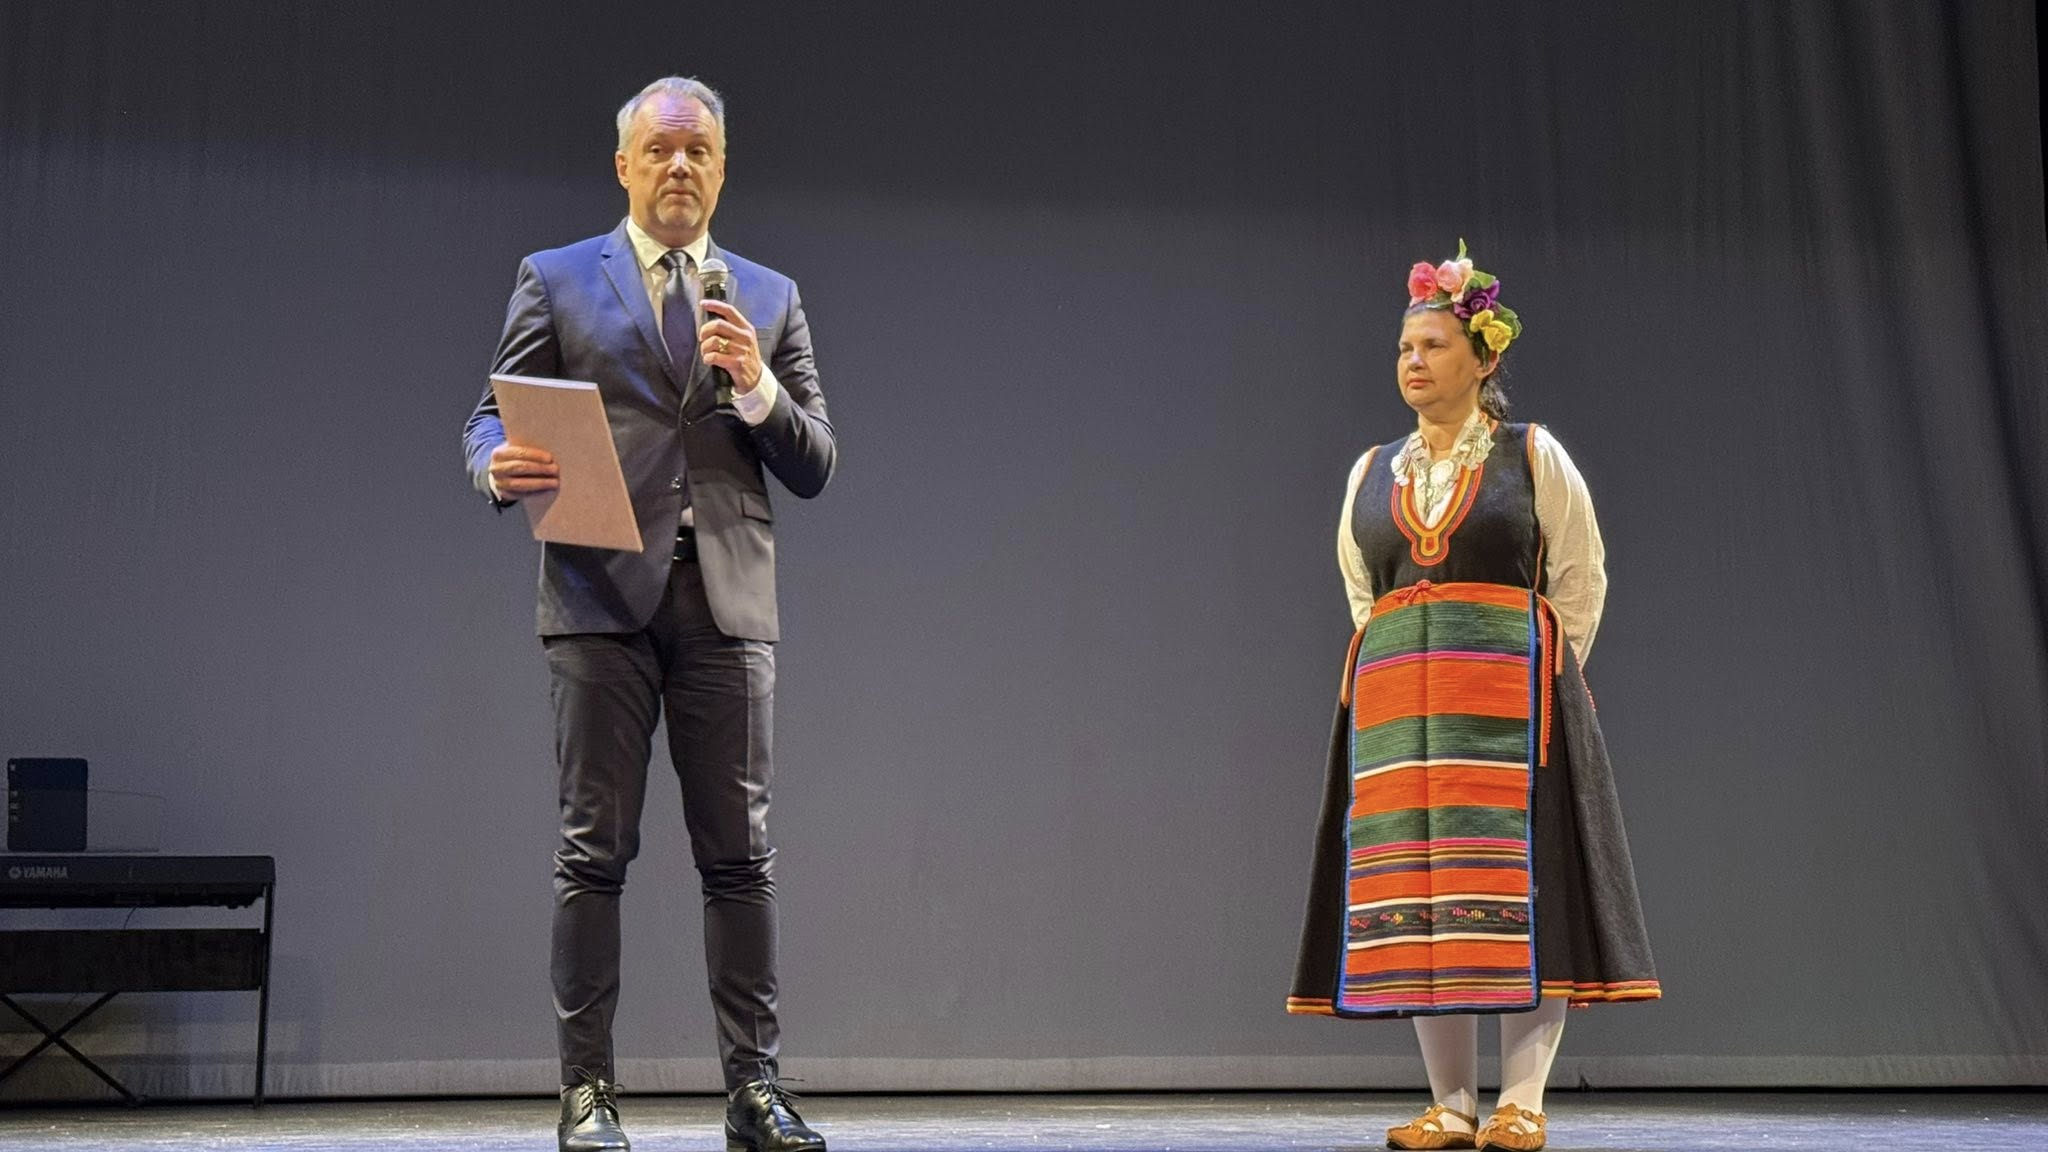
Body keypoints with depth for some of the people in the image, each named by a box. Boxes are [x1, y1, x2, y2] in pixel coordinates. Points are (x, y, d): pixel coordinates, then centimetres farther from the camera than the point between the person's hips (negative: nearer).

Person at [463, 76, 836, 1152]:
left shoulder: (769, 296, 17)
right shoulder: (556, 281, 13)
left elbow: (815, 467, 12)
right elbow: (489, 418, 8)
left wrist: (759, 388, -7)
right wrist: (499, 465, -15)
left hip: (726, 600, 2)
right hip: (602, 593, -1)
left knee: (740, 856, -1)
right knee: (594, 851, -3)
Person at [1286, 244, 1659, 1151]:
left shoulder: (1534, 457, 4)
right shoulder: (1372, 474, 14)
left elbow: (1581, 581, 6)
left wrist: (1543, 683, 4)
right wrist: (1407, 669, 15)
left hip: (1510, 694, -4)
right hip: (1395, 697, 4)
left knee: (1518, 888, -7)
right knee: (1417, 900, -1)